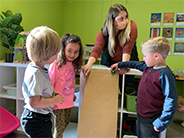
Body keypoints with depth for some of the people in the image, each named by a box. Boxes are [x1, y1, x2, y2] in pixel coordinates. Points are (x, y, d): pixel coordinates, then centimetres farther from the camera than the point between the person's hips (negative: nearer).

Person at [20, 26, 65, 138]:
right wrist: (54, 100, -19)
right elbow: (34, 103, -31)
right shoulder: (35, 74, -29)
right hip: (37, 122, -9)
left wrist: (52, 94, 3)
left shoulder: (39, 69, 1)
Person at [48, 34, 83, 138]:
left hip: (68, 102, 7)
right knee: (59, 127, 6)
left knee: (65, 124, 21)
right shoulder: (56, 65, -21)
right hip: (58, 103, -7)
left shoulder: (72, 64, 1)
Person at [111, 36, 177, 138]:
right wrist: (119, 64, 26)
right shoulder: (148, 67, 0)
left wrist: (161, 123, -22)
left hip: (150, 121, -8)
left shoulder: (165, 74, -25)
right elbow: (136, 64, 20)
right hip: (141, 114, 8)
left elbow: (171, 102, -25)